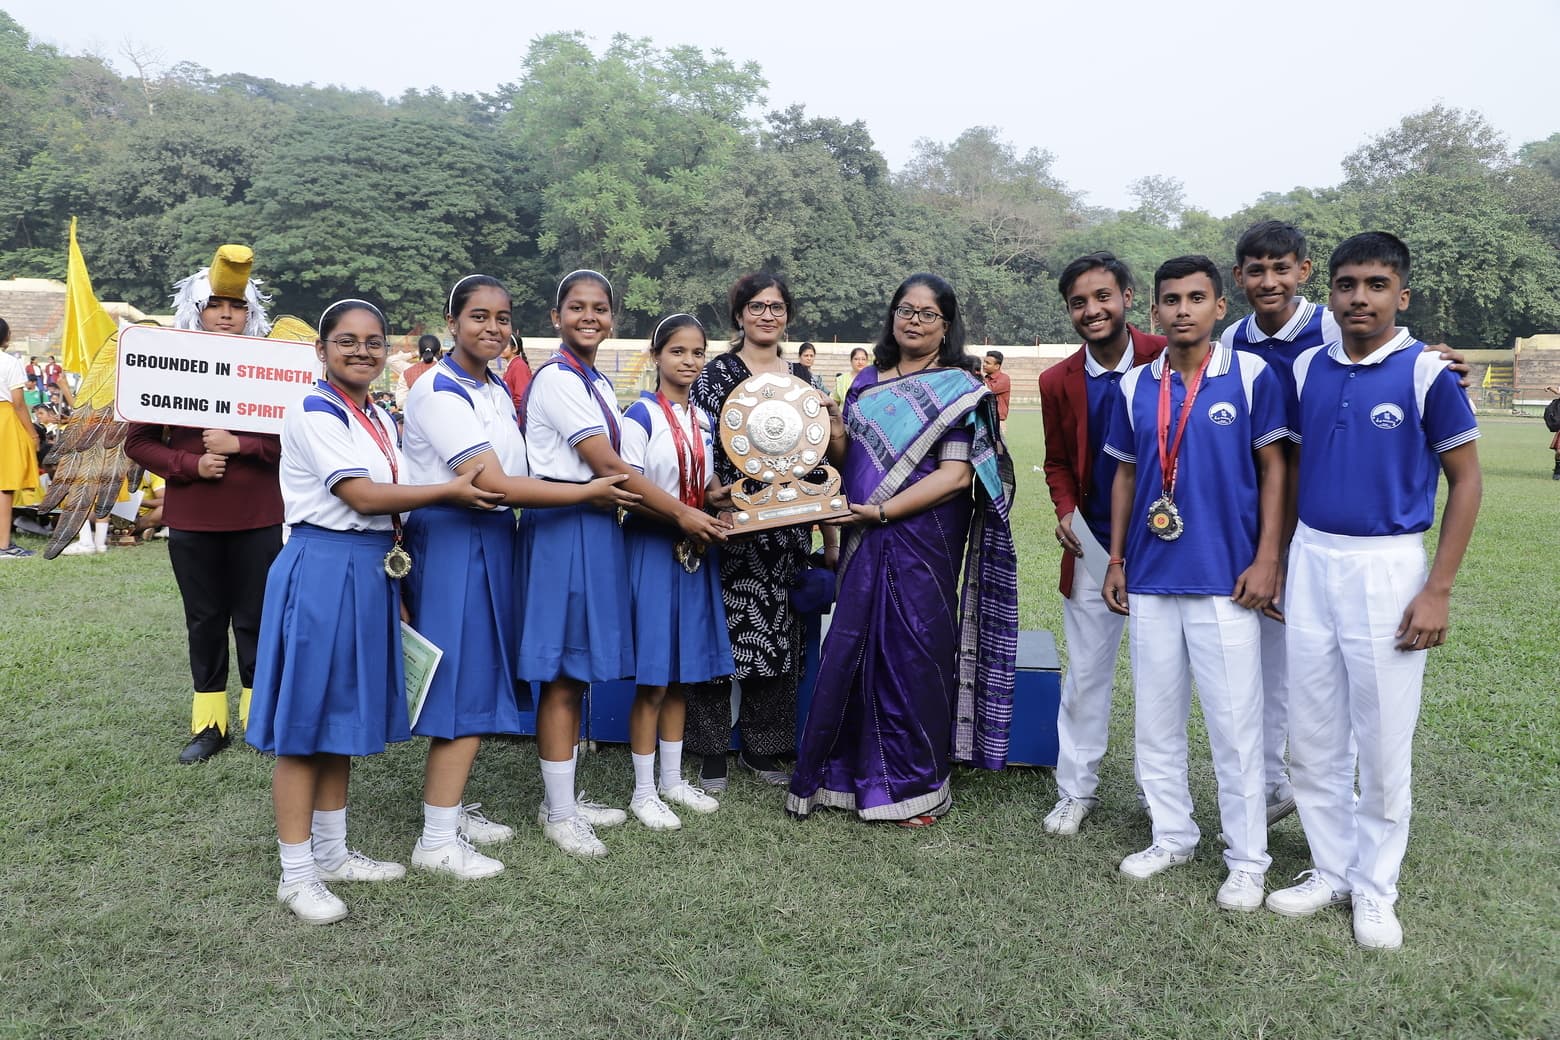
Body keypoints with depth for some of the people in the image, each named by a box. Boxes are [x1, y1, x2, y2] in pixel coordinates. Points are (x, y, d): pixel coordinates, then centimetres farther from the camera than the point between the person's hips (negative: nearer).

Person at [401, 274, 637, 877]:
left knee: (481, 679, 14)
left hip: (492, 541, 9)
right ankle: (437, 841, 5)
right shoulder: (439, 392, -15)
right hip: (452, 543, -8)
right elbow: (494, 484, -22)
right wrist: (590, 493, -16)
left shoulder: (496, 387, 12)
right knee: (466, 685, -5)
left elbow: (514, 470, 14)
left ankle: (451, 807, 28)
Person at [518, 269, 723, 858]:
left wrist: (680, 508, 3)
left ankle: (565, 800, 25)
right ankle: (558, 813, 10)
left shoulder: (599, 383, 16)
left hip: (596, 525, 9)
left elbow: (610, 469, 12)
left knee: (578, 671, 14)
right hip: (562, 528, -9)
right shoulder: (557, 379, -12)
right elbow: (609, 466, -17)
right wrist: (680, 513, -13)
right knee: (563, 675, -2)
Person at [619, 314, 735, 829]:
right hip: (652, 547, -6)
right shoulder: (641, 414, -7)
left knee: (681, 674, 13)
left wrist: (720, 496, -6)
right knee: (652, 679, -1)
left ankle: (672, 780, 25)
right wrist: (686, 514, -24)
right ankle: (643, 792, 12)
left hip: (695, 551, 6)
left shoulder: (703, 419, 12)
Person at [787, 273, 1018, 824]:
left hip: (923, 543, -4)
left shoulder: (959, 390, -4)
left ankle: (917, 785, 21)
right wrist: (836, 442, -6)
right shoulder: (866, 381, 11)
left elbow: (956, 475, -13)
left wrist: (881, 511, -18)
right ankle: (848, 773, 24)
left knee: (914, 654, 3)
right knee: (850, 650, 7)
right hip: (866, 544, 5)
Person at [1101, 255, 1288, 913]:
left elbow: (1273, 467, -1)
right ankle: (1172, 836, 29)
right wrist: (1116, 560, 9)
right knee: (1156, 718, 13)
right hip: (1150, 580, 4)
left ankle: (1248, 859, 17)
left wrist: (1267, 560, -7)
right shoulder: (1135, 385, 7)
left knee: (1235, 723, 2)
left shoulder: (1251, 375, -4)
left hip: (1225, 580, -4)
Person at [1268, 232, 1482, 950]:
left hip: (1387, 567, -4)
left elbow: (1466, 481, -4)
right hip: (1310, 561, 4)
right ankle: (1331, 871, 28)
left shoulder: (1427, 373, -8)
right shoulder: (1308, 369, 4)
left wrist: (1438, 590, -9)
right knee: (1313, 740, 11)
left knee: (1384, 742, 5)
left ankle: (1376, 888, 23)